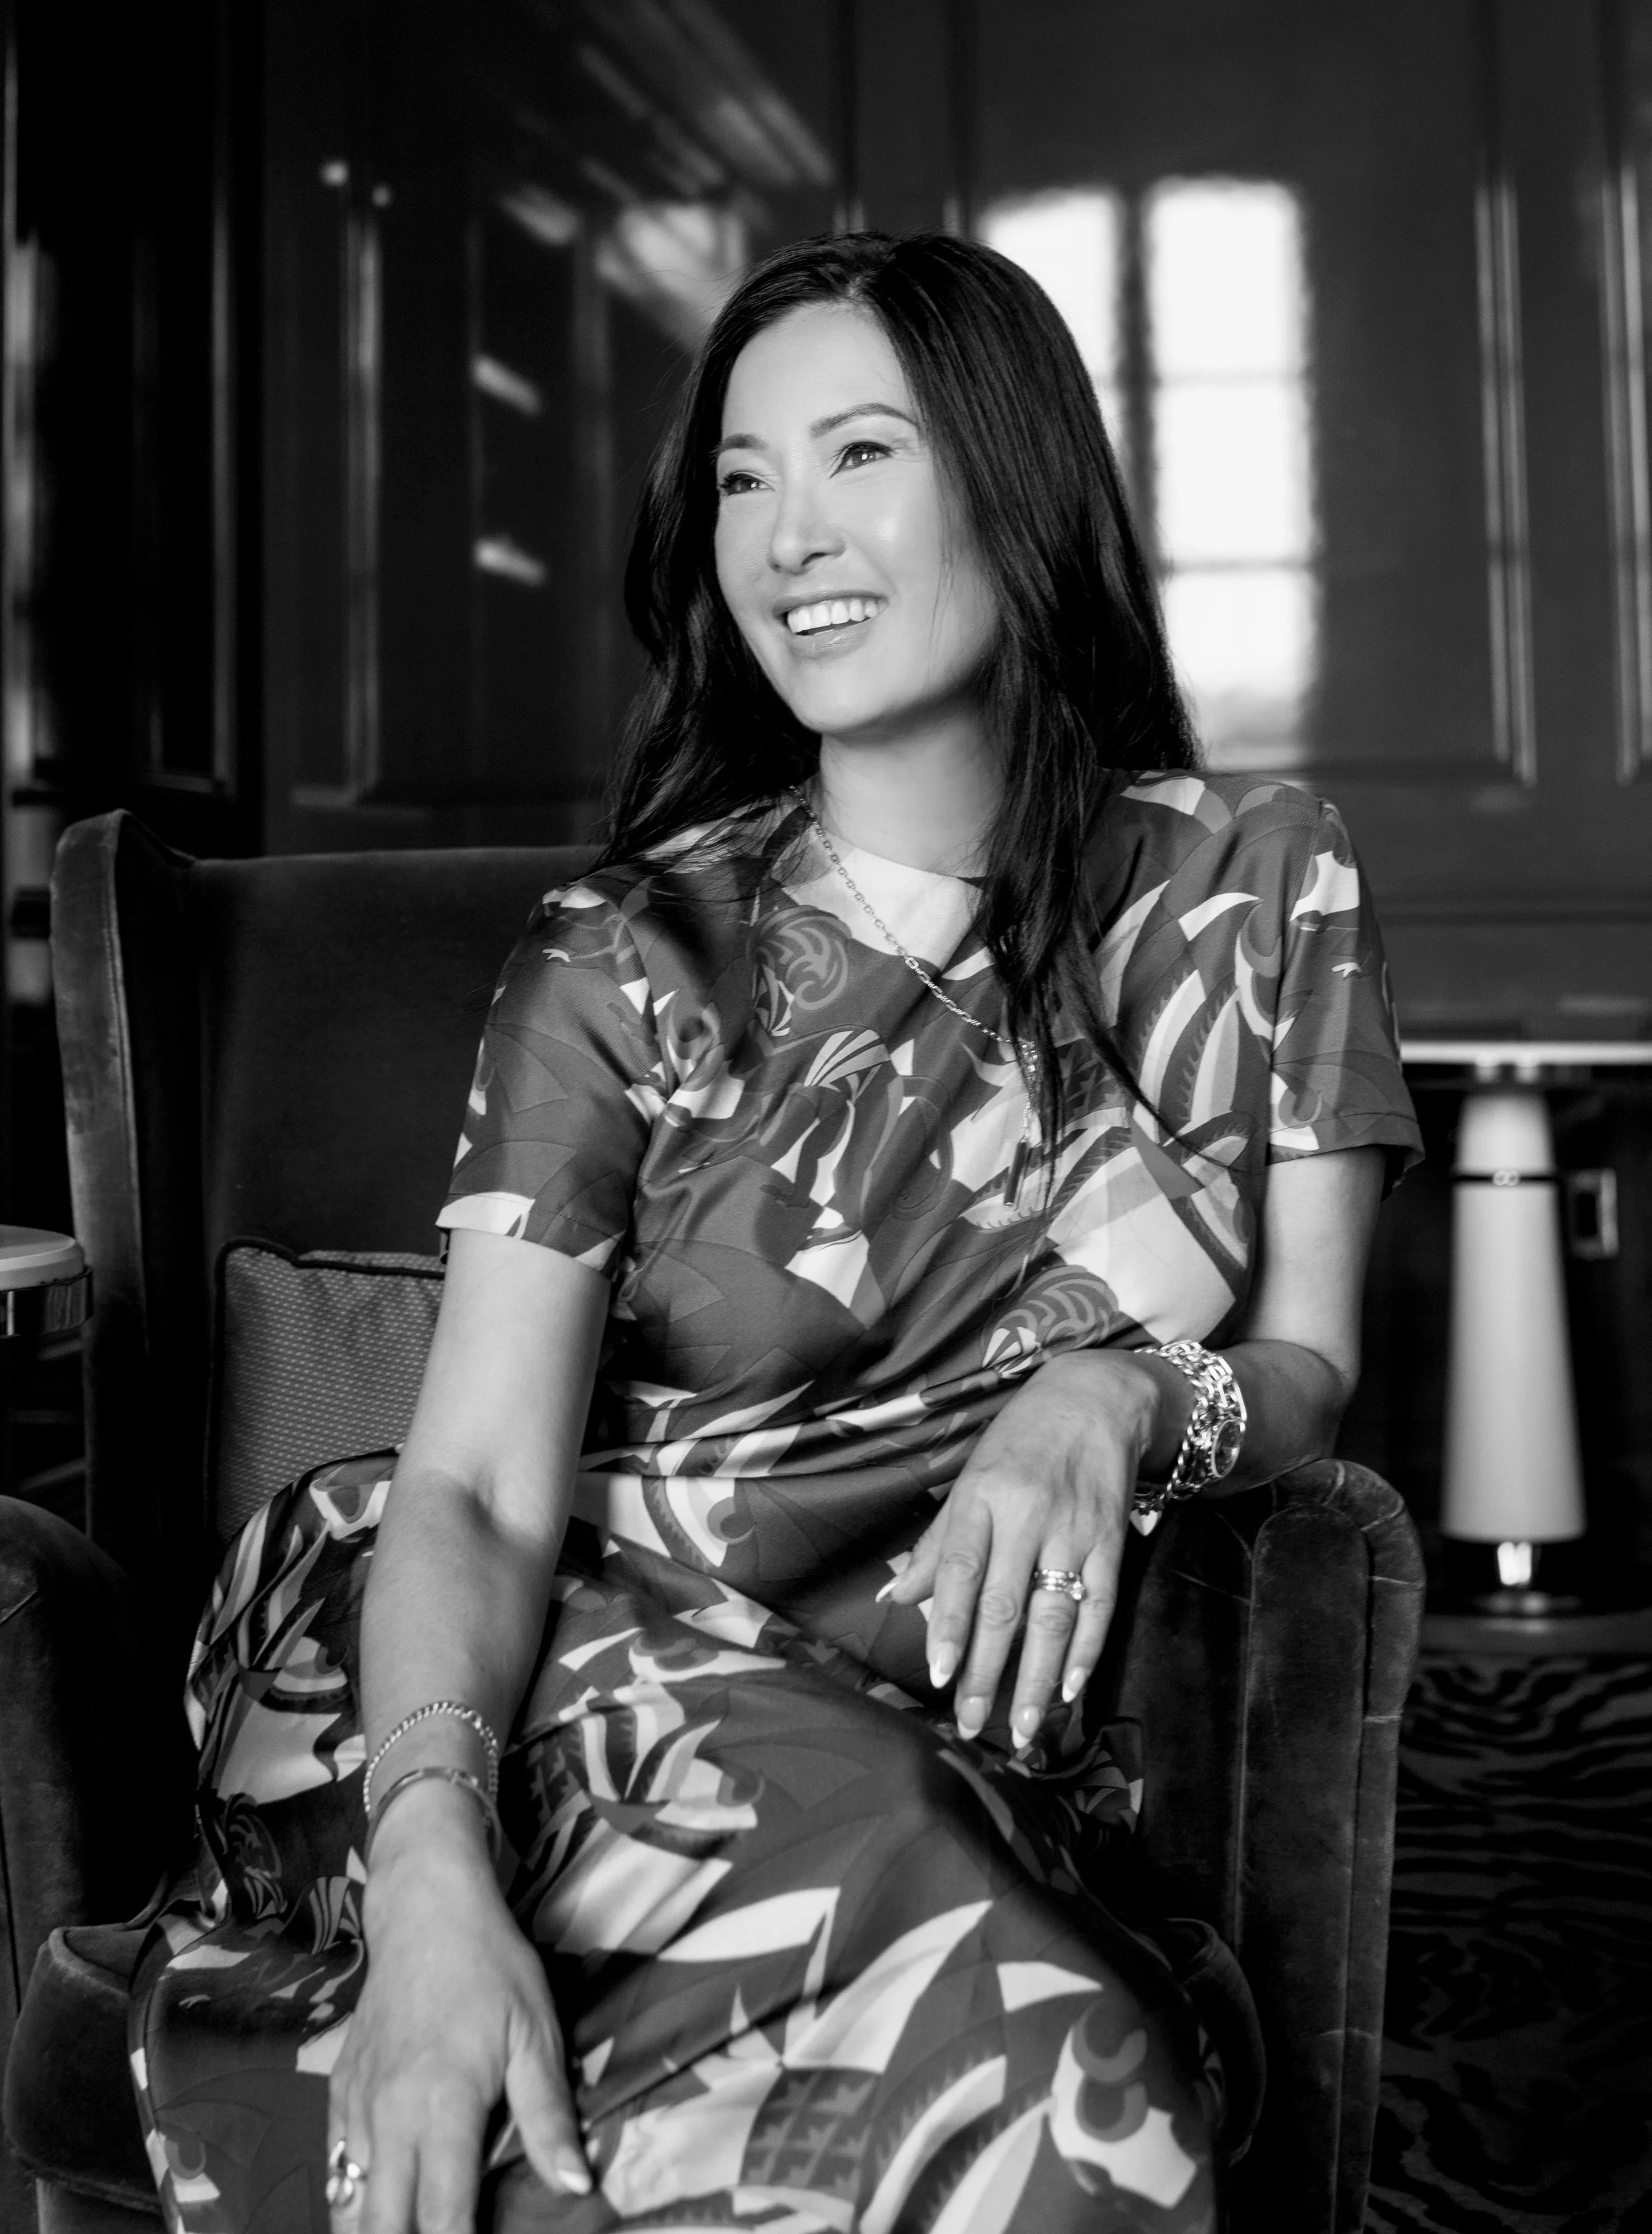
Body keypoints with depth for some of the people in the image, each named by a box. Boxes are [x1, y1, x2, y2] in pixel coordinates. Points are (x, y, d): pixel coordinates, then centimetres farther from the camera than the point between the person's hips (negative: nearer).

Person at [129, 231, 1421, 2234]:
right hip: (604, 1682, -2)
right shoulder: (620, 964, 0)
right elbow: (477, 1483, -8)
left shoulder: (1249, 882, 6)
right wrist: (433, 1866, -27)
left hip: (1006, 1750, 2)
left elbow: (1309, 1369, 5)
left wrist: (1117, 1403, -19)